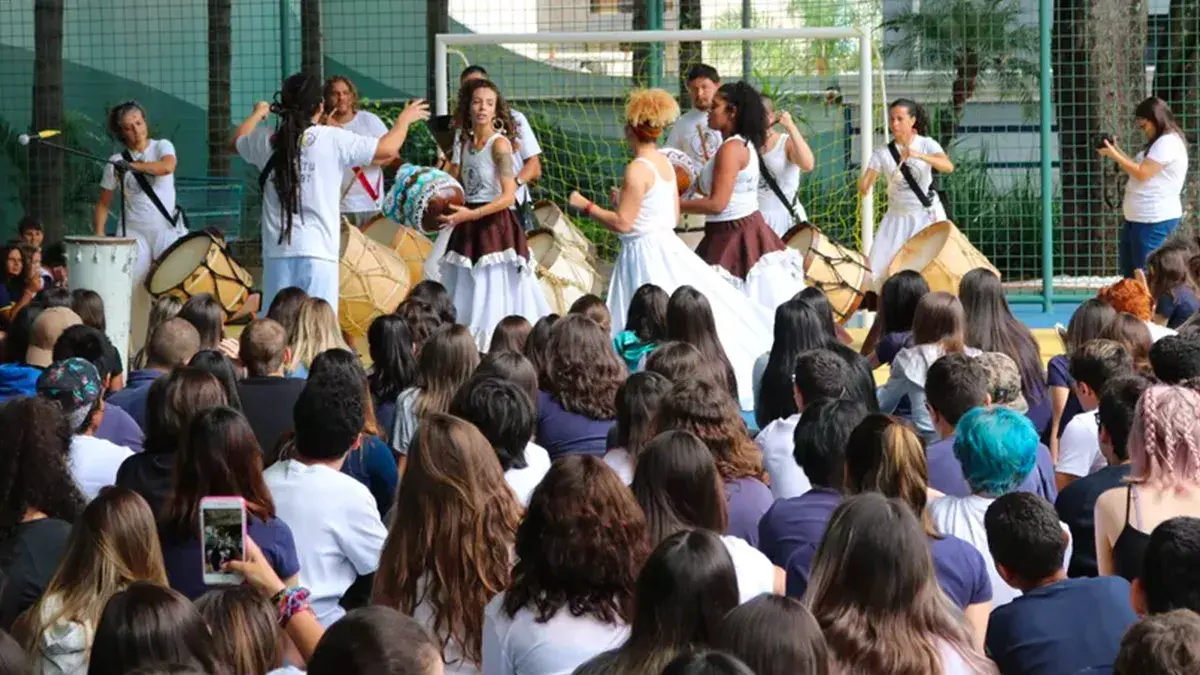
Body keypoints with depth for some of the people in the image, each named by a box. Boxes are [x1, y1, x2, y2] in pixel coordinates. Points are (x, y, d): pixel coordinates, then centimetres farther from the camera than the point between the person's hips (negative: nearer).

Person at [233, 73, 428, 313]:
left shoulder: (266, 141, 6)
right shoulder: (333, 140, -4)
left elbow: (237, 142, 29)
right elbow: (388, 149, 4)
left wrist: (258, 113, 48)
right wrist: (405, 119, 24)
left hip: (277, 250, 3)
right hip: (317, 250, -3)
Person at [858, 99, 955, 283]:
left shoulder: (927, 145, -6)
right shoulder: (882, 153, -3)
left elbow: (948, 167, -24)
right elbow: (864, 188, -8)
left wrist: (919, 155, -38)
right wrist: (863, 186, -33)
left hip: (927, 215, -1)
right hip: (898, 218, 1)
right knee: (878, 269, -6)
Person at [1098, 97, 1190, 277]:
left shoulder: (1168, 142, -15)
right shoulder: (1158, 142, 18)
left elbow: (1142, 174, -20)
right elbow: (1139, 168, 22)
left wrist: (1114, 155, -13)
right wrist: (1117, 151, 12)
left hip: (1155, 219, -11)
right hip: (1138, 216, 11)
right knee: (1128, 268, 15)